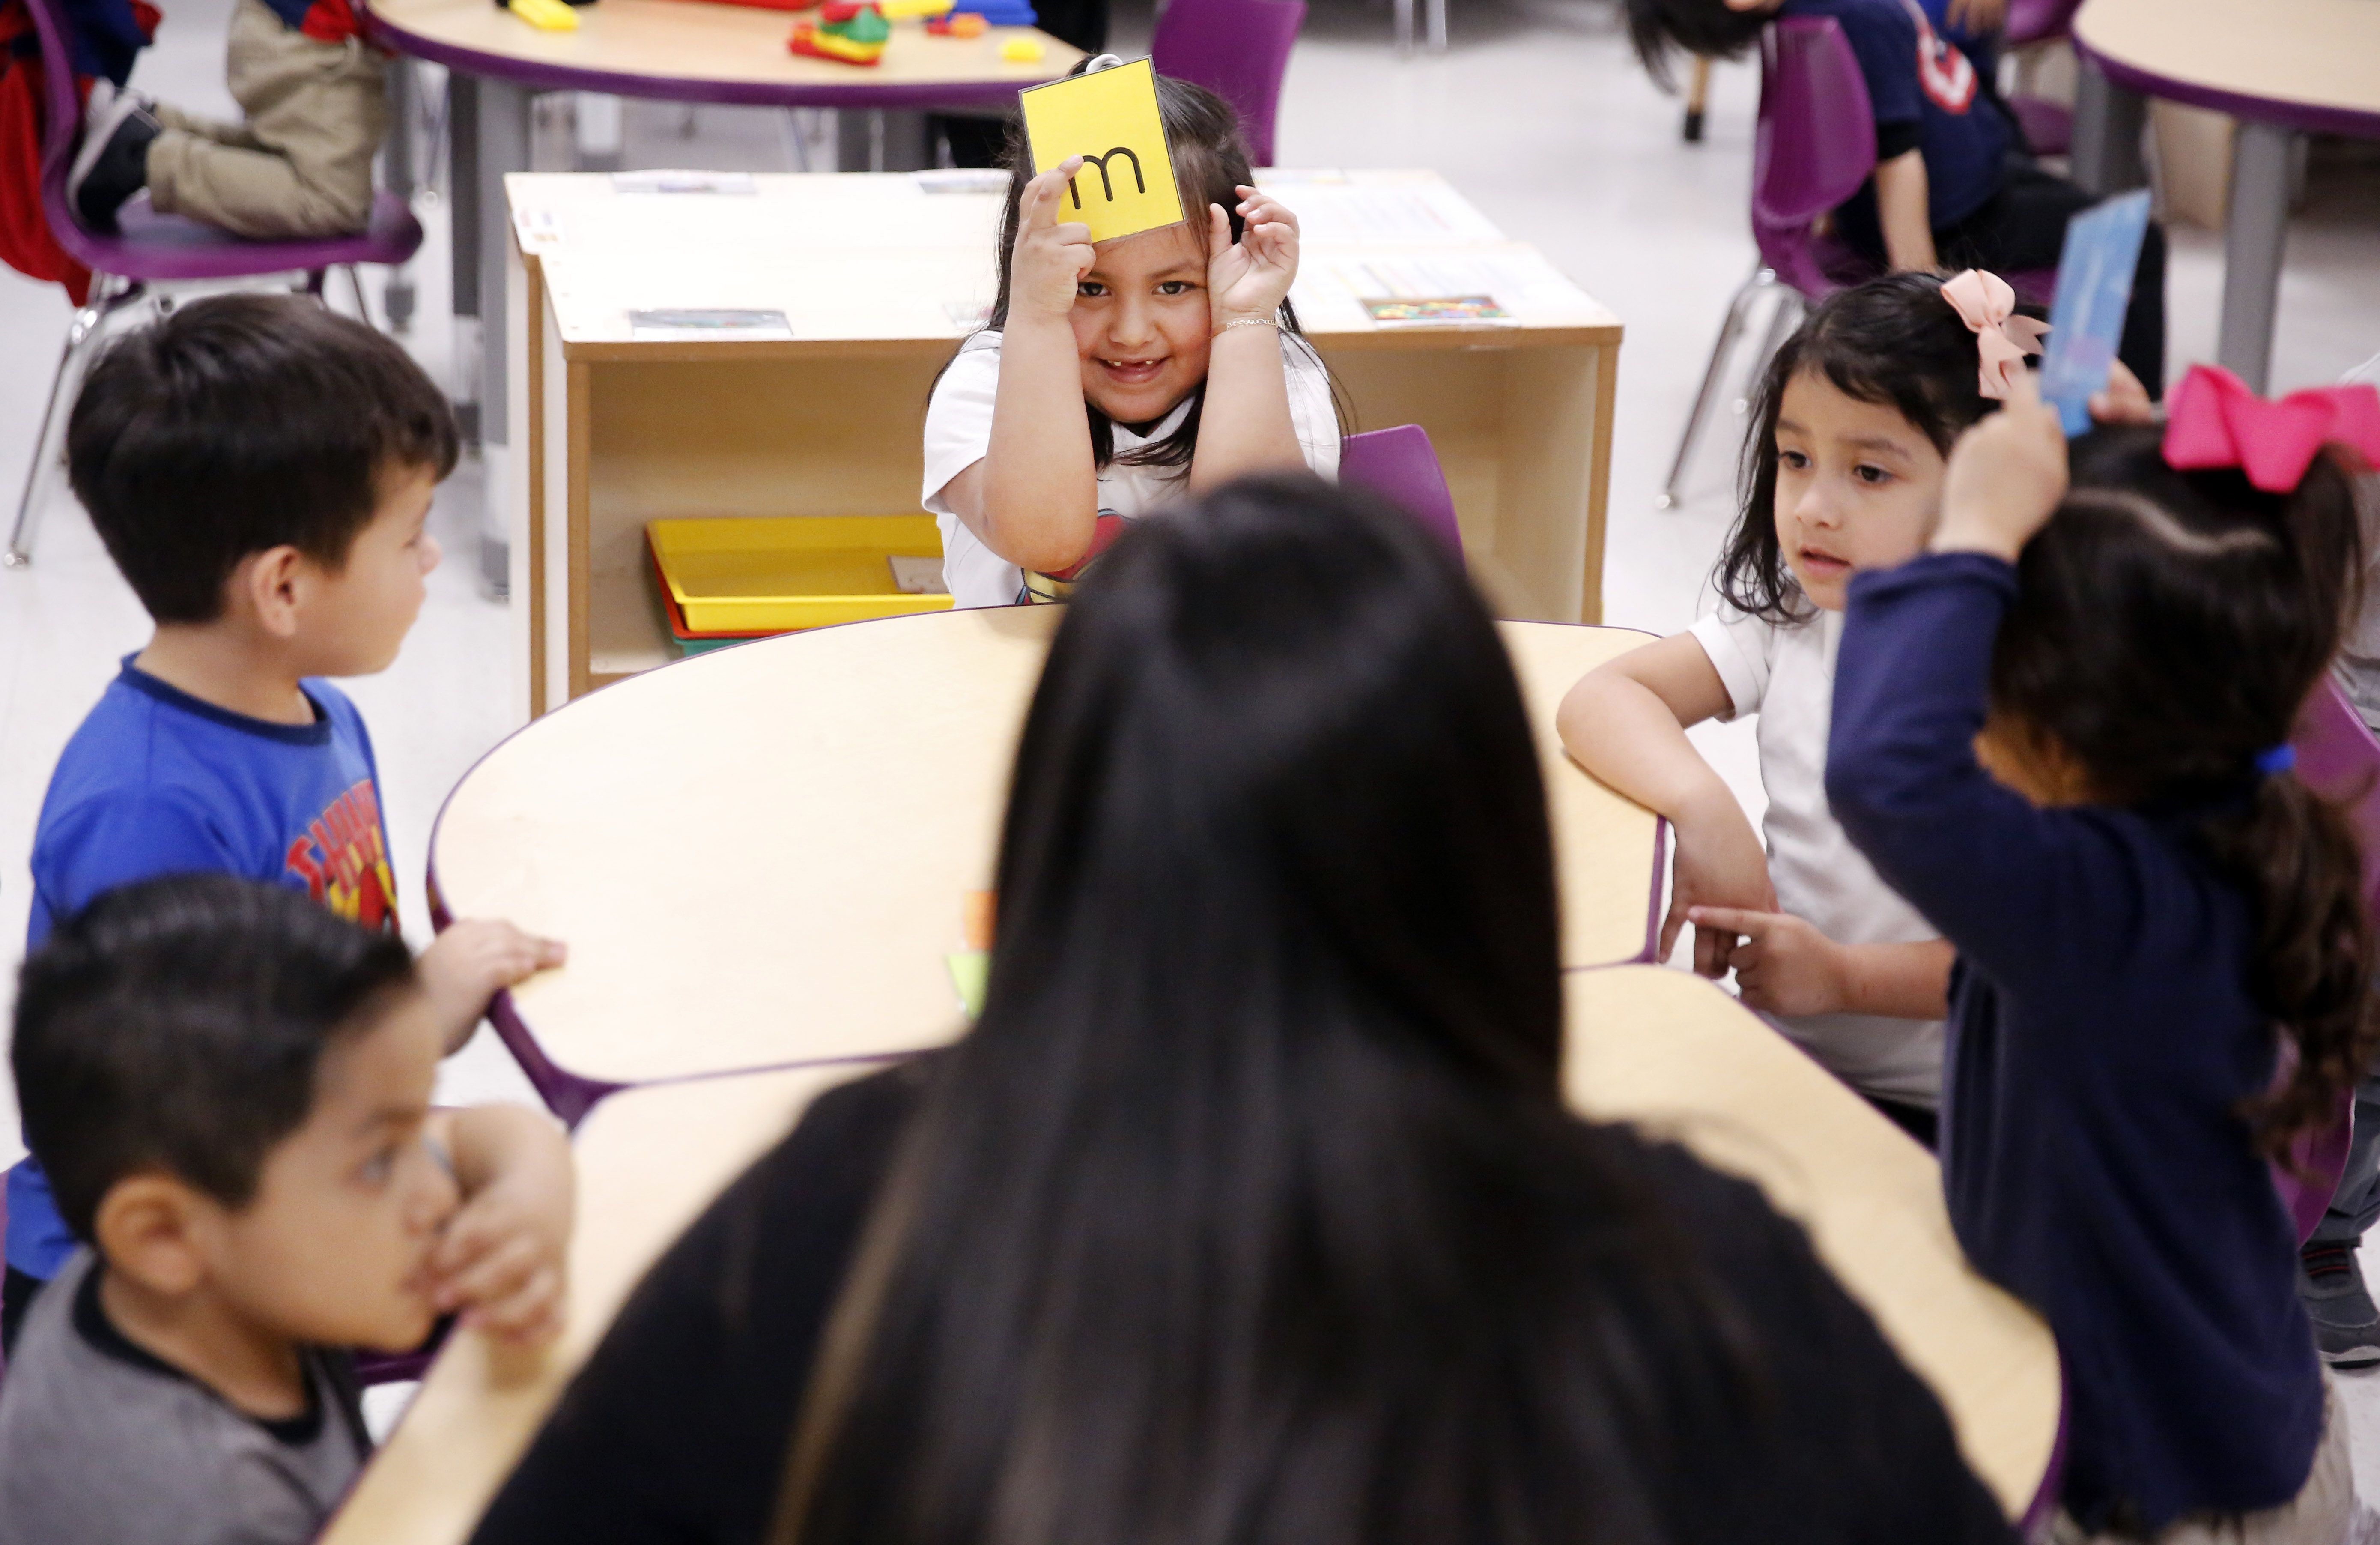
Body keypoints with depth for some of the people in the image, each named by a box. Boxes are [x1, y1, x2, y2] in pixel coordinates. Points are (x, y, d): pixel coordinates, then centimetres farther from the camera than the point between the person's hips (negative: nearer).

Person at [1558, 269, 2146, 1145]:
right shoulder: (1795, 615, 2)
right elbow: (1601, 701, -3)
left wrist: (1847, 975, -22)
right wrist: (1704, 809, -21)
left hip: (1937, 1115, -5)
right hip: (1774, 1052, 6)